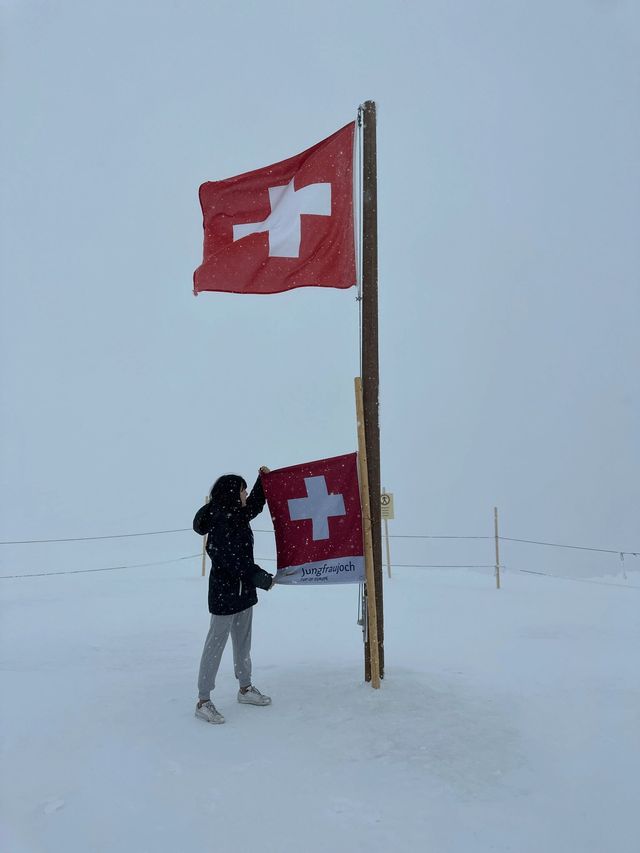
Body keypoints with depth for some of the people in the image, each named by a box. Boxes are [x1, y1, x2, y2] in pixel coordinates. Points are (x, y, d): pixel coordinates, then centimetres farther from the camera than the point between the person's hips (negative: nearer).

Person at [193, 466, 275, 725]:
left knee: (243, 641, 19)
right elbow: (235, 561, -26)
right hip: (225, 591, -9)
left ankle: (245, 688, 34)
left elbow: (255, 505, 28)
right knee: (216, 643, -1)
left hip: (243, 589, 9)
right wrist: (263, 579, -22)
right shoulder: (220, 522, -22)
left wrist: (262, 479, 21)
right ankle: (203, 701, 8)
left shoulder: (237, 515, 5)